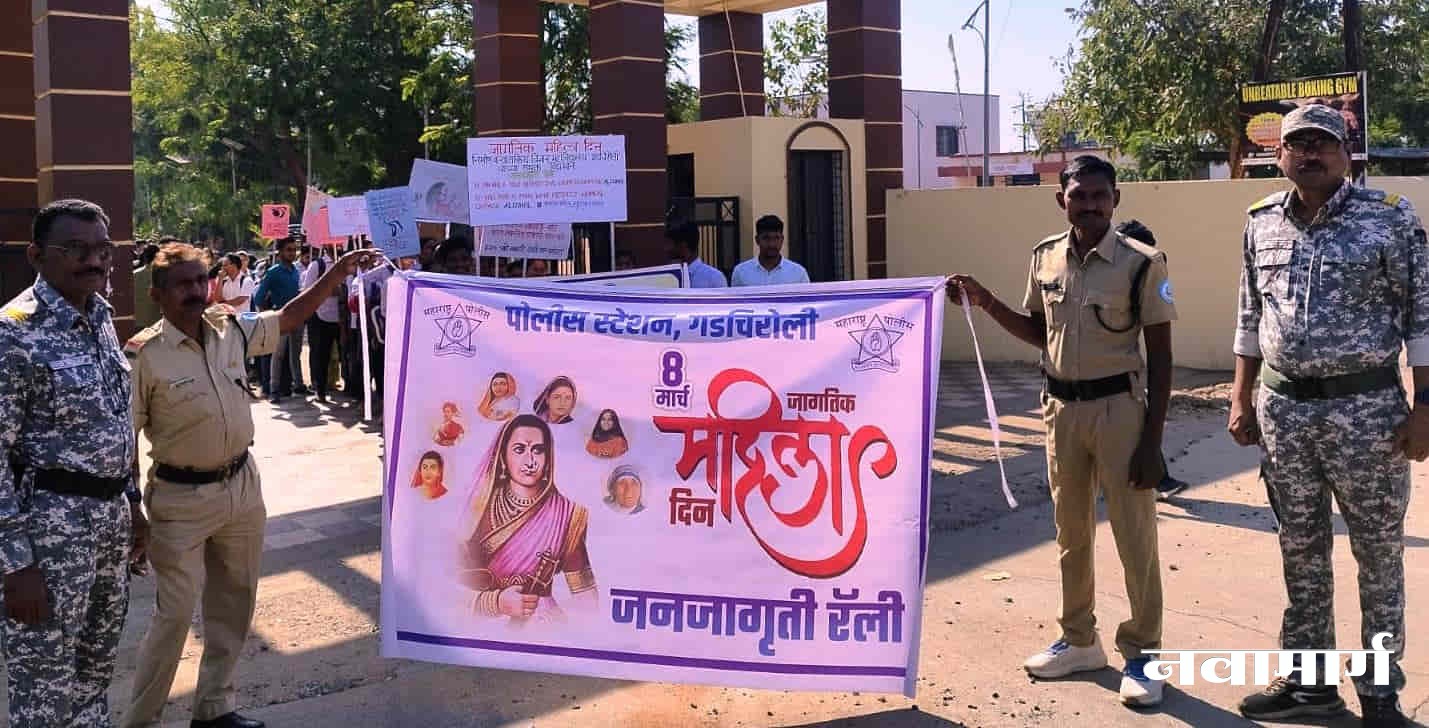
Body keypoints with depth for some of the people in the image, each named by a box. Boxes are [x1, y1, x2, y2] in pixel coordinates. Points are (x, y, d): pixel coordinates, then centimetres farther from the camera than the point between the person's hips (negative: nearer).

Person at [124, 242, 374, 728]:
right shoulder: (143, 355, -16)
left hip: (243, 486, 6)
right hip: (182, 498, -6)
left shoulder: (231, 329, 0)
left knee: (234, 602, 15)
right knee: (176, 613, -1)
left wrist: (338, 272, 3)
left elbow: (291, 317, 11)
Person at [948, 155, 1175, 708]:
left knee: (1134, 536, 1)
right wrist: (985, 302, 2)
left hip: (1118, 408, -5)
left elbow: (1160, 356, -9)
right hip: (1060, 408, 5)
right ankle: (1079, 640, 30)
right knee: (1071, 531, 15)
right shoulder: (1045, 258, 3)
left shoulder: (1142, 263, -11)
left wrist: (1152, 440, -12)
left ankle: (1141, 653, 16)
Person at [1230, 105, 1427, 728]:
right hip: (1282, 407, 4)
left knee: (1379, 553, 8)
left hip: (1366, 408, -3)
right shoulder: (1262, 224, 6)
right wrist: (1241, 399, 10)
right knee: (1301, 551, 13)